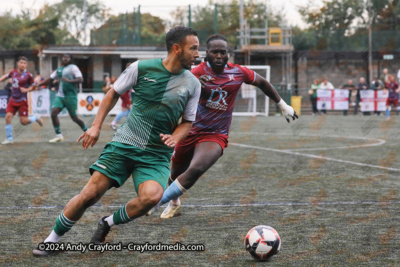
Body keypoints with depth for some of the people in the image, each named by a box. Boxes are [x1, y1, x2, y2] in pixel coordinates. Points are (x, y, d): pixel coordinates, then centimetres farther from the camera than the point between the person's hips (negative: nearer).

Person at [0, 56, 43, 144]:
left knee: (23, 122, -5)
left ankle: (36, 118, 28)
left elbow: (33, 87, -2)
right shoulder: (13, 72, 3)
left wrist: (26, 90, -20)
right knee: (8, 116, -10)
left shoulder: (28, 75, -10)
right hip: (13, 100, 4)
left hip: (22, 101, -4)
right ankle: (9, 138, 0)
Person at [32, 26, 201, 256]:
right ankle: (52, 239, 11)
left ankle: (108, 223, -1)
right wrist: (96, 126, 3)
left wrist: (174, 138, -8)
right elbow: (114, 93, 10)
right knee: (90, 194, -9)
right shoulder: (142, 68, -4)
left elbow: (187, 121, 14)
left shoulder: (193, 84, 2)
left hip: (157, 155, 1)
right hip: (125, 143, -1)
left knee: (151, 196, -29)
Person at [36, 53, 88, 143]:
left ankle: (87, 131, 25)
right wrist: (38, 85, 12)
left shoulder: (73, 67, -2)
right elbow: (50, 79, 20)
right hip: (60, 96, 5)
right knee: (53, 113, -14)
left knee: (74, 117, 2)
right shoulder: (59, 70, 15)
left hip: (70, 96, -5)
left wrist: (69, 81, -25)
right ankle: (59, 136, -7)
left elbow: (80, 79, -12)